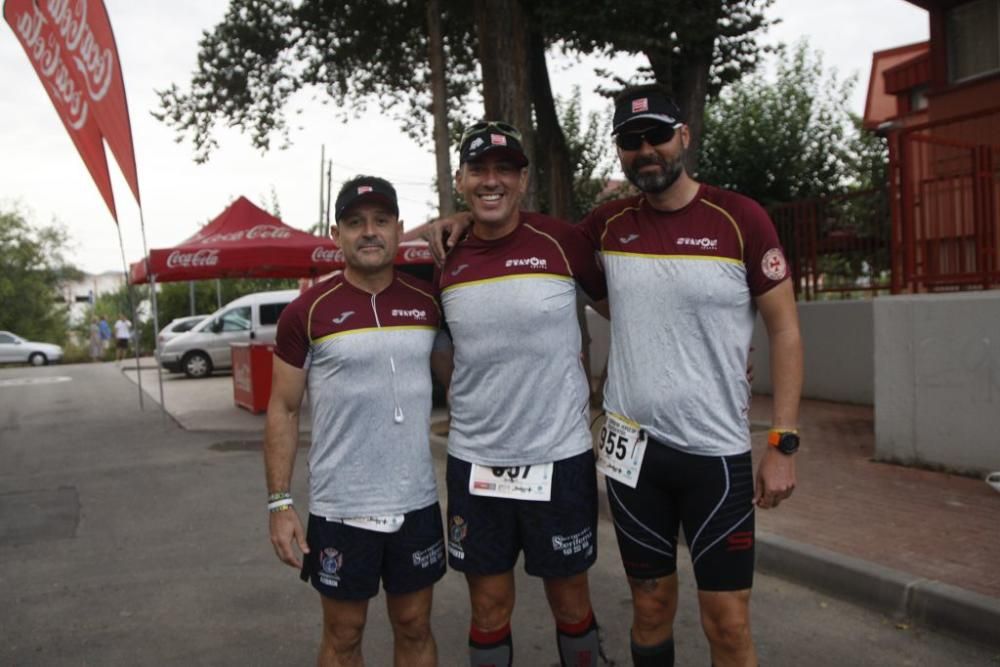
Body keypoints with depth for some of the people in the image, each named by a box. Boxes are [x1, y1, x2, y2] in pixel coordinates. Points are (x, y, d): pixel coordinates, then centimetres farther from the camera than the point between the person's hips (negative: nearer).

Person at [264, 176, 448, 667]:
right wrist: (280, 502, -8)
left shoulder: (428, 301, 2)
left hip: (417, 501, 3)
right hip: (340, 507, -2)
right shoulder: (308, 311, -7)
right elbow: (282, 410, -3)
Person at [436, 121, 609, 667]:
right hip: (473, 460, 3)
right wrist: (461, 412, 6)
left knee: (570, 601, 15)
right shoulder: (445, 259, 1)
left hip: (559, 456, -2)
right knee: (488, 607, 14)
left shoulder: (560, 241, -8)